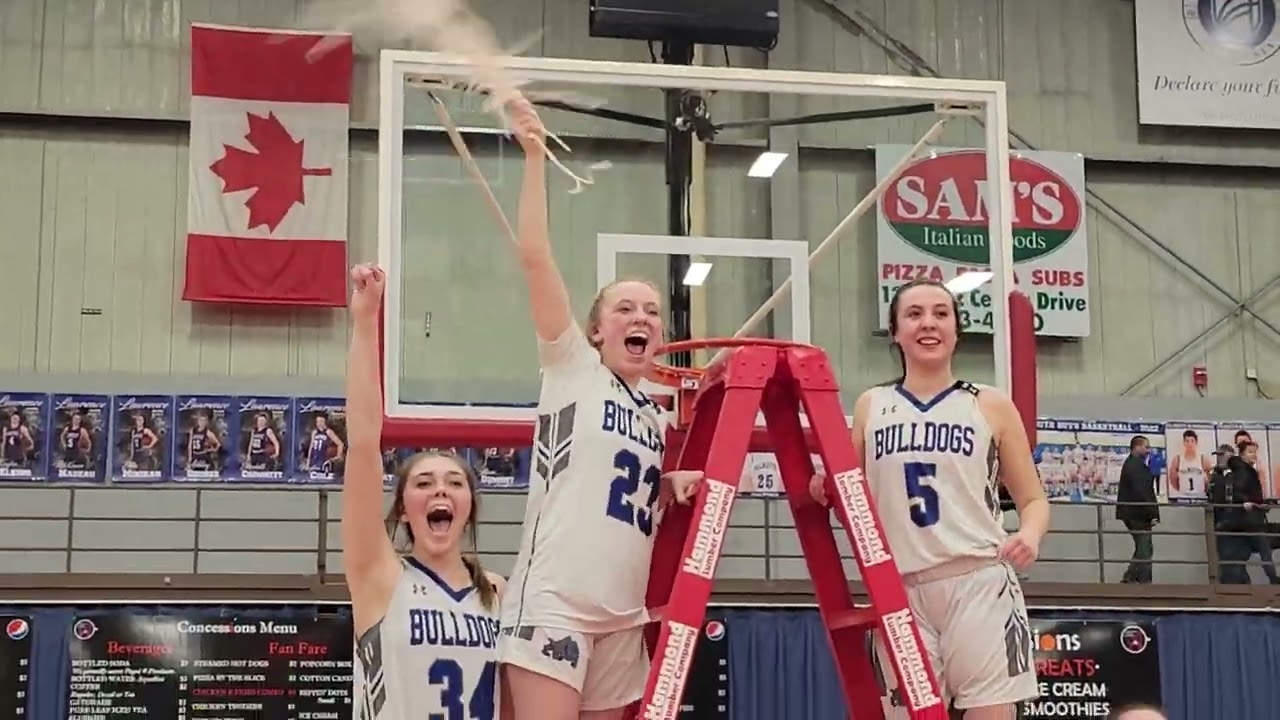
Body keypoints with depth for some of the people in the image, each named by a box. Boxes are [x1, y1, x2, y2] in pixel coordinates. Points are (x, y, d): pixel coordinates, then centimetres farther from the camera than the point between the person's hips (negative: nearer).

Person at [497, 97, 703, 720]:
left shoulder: (656, 417, 18)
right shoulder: (572, 369, 2)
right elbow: (534, 256, -8)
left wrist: (676, 482, 9)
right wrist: (534, 155, -12)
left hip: (623, 616, 7)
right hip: (554, 604, -7)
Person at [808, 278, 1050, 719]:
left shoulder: (992, 407, 7)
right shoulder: (870, 408, 12)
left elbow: (1033, 499, 9)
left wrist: (1029, 535, -12)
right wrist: (827, 492, -3)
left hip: (978, 583, -2)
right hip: (900, 591, 2)